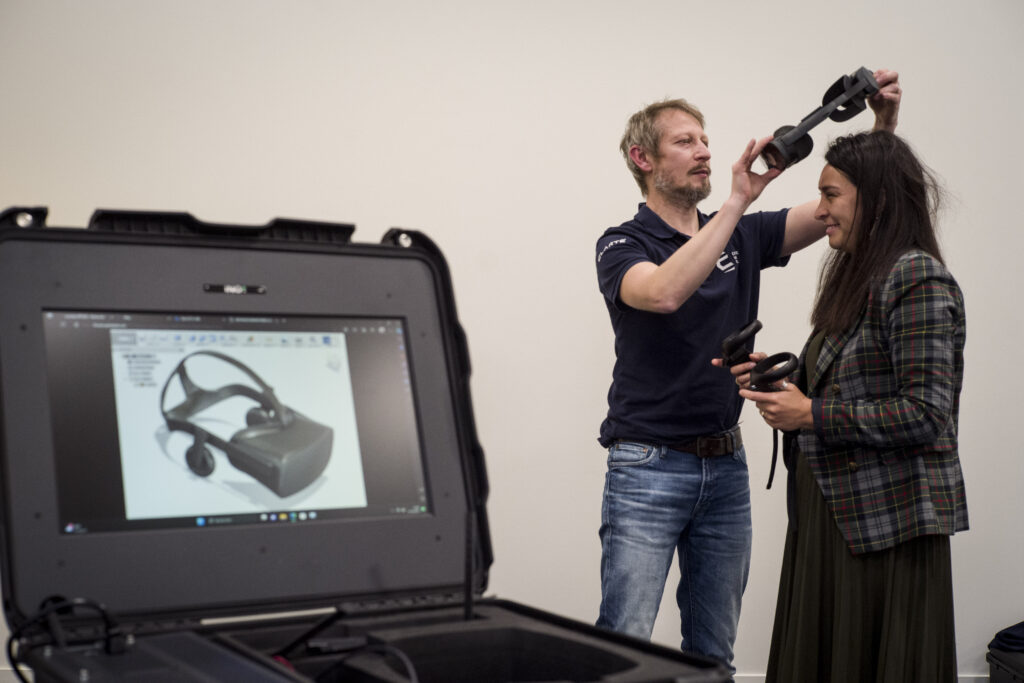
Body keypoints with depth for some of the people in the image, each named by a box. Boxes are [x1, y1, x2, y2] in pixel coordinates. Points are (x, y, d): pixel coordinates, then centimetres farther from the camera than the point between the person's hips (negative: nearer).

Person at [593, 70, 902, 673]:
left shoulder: (743, 237, 11)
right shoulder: (623, 244, -6)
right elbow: (665, 292, -29)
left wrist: (885, 122, -10)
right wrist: (738, 200, -29)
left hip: (726, 466, 6)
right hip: (649, 467, -5)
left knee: (714, 648, 12)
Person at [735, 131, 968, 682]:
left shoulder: (916, 280, -14)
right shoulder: (856, 275, 15)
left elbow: (925, 413, -20)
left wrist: (811, 415, -17)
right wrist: (782, 380, 6)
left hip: (886, 519, -9)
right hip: (828, 511, 9)